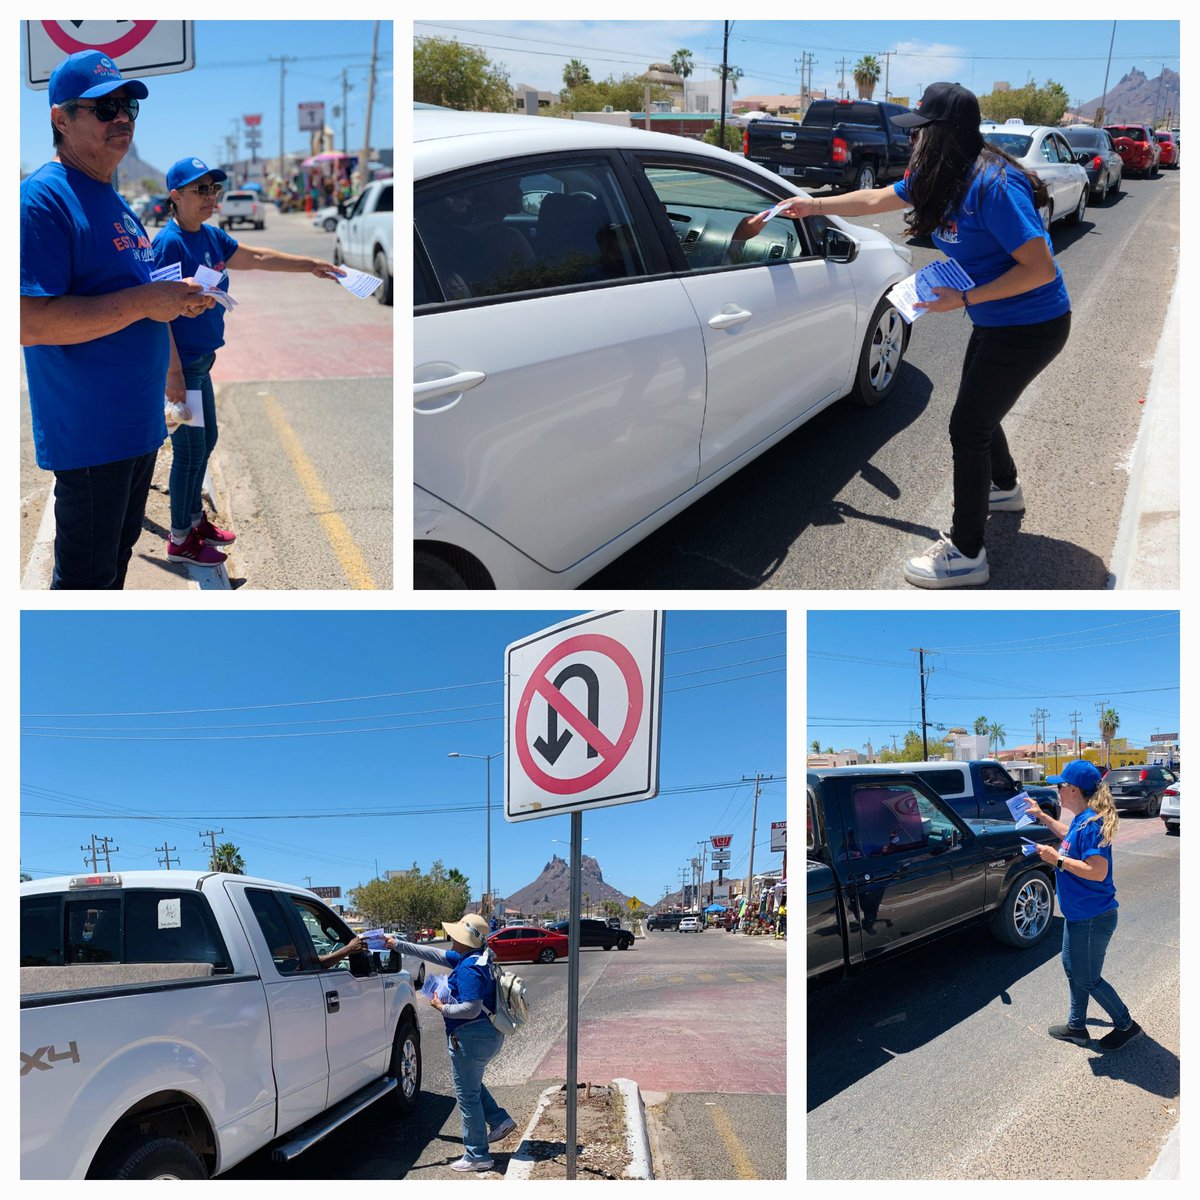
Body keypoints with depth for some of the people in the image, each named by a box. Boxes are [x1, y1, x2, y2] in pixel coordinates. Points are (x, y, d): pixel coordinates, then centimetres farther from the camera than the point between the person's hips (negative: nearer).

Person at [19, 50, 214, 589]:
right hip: (89, 432, -9)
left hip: (139, 421, 9)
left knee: (118, 554, 20)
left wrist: (176, 300, 6)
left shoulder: (117, 203, 15)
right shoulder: (44, 197, -16)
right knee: (87, 578, 0)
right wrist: (145, 301, -24)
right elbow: (29, 322, -25)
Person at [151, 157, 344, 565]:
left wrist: (310, 265, 20)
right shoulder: (170, 243, -20)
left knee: (207, 439, 20)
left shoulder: (211, 236, 6)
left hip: (201, 362, 9)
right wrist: (173, 375, -24)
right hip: (179, 364, -9)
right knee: (191, 450, 0)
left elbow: (256, 257, 20)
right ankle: (181, 539, 15)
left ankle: (195, 518, 37)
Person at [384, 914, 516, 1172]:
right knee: (471, 1084, 29)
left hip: (472, 1036, -10)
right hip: (489, 1034, 10)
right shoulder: (471, 959, 8)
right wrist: (398, 945, 15)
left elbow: (471, 1008, -29)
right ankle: (500, 1121, 25)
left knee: (467, 1095, 2)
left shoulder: (469, 968, -23)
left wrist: (443, 1008, -13)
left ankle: (477, 1156, 10)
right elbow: (435, 954, 15)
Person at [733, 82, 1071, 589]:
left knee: (968, 427, -5)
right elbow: (874, 199, 17)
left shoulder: (993, 186, -29)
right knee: (976, 413, 24)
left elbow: (1040, 268, -28)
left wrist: (963, 298, -26)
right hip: (995, 322, 9)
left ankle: (965, 553, 6)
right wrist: (812, 205, 20)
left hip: (1029, 328, -9)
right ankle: (1004, 488, 52)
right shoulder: (938, 178, 0)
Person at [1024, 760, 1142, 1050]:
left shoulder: (1091, 824, -26)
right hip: (1079, 914, 10)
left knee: (1087, 979, 5)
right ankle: (1076, 1026, 33)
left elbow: (1098, 872, -32)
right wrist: (1042, 816, 26)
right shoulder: (1081, 819, 4)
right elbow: (1069, 836, 28)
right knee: (1072, 968, 20)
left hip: (1092, 918, -10)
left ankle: (1126, 1025, 23)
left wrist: (1057, 859, -26)